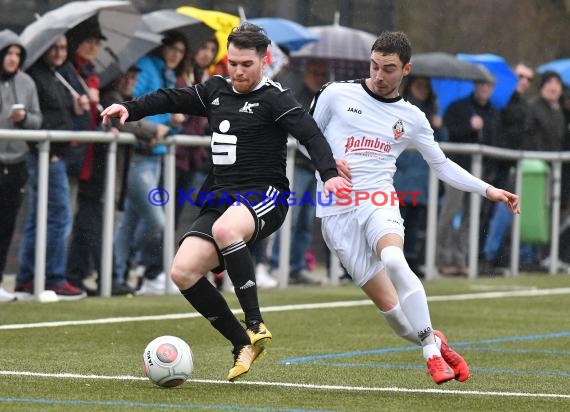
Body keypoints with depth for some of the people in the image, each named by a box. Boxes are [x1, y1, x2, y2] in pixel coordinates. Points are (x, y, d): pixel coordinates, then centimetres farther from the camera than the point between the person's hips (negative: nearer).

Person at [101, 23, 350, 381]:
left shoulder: (274, 99, -5)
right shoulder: (216, 91, 15)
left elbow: (309, 133, -17)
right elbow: (173, 99, 26)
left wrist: (329, 173, -33)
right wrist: (130, 109, 13)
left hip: (264, 196, -7)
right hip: (221, 199, 7)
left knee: (225, 229, -40)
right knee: (183, 271, -12)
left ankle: (255, 324, -29)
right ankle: (243, 345, -1)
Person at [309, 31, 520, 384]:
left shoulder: (412, 118, 10)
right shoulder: (337, 95, 4)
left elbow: (442, 166, 19)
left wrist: (488, 190, 10)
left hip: (378, 202, 0)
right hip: (337, 212, 0)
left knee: (394, 260, -34)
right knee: (388, 305, -8)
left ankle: (431, 348, -23)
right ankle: (434, 342, 19)